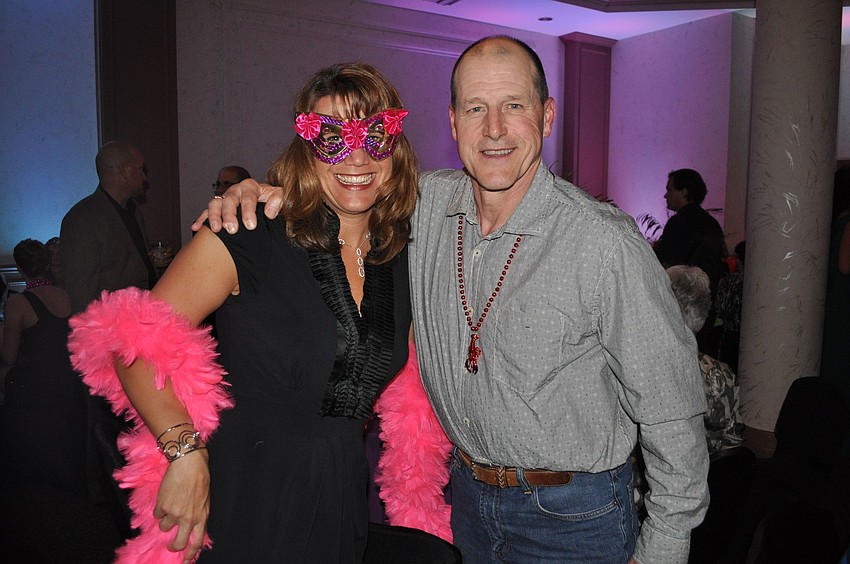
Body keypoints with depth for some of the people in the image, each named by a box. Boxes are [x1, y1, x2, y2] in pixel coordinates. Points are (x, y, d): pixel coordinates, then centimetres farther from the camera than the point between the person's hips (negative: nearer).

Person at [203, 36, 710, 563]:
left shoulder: (606, 244, -22)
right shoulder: (425, 203, -9)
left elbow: (671, 411, -15)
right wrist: (268, 191, -9)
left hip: (573, 515, -4)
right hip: (469, 494, 5)